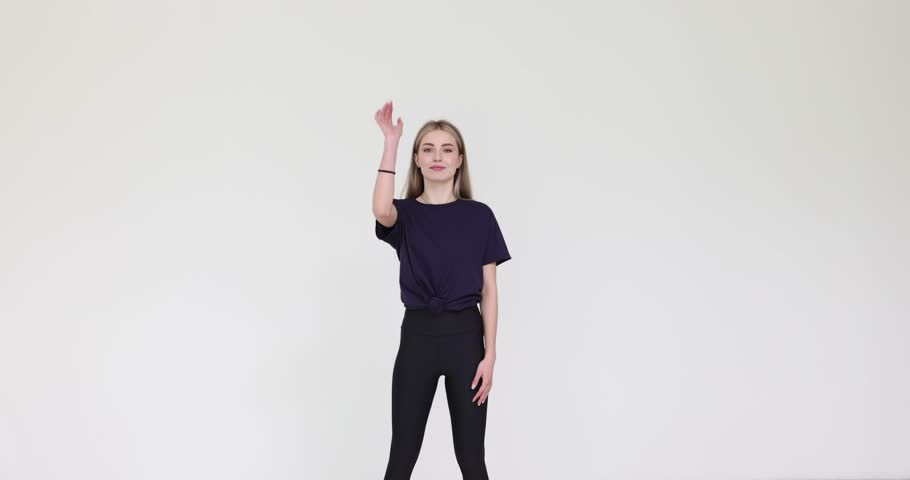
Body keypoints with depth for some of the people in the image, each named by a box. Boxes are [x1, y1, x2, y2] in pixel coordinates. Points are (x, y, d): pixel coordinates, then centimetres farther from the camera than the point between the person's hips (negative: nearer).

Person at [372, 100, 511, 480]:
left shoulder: (479, 216, 2)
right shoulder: (404, 213, 2)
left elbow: (489, 291, 1)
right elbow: (381, 210, -25)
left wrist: (490, 355, -5)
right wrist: (391, 143, -22)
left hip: (465, 335, 0)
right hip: (417, 334, 1)